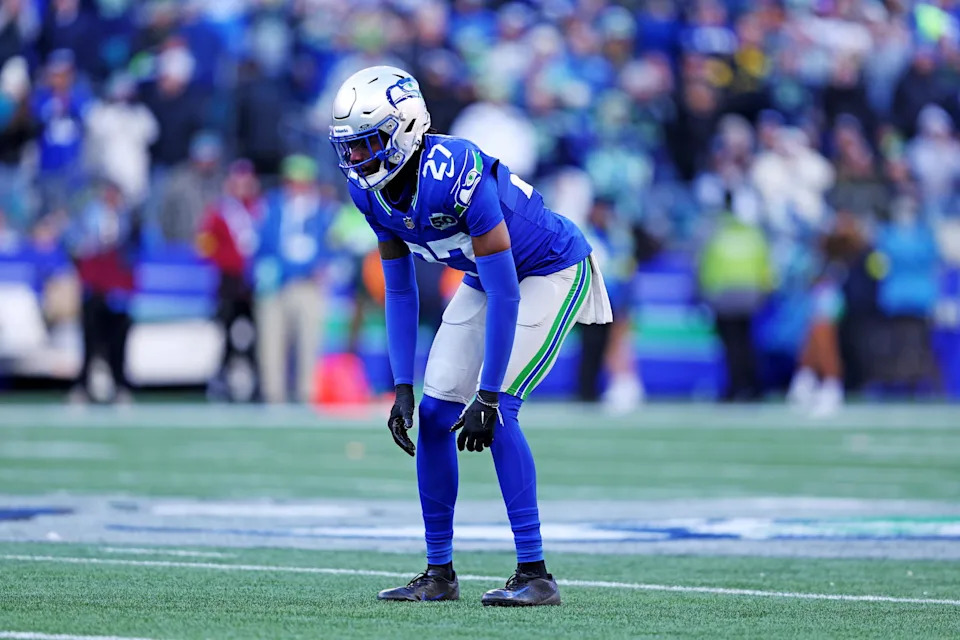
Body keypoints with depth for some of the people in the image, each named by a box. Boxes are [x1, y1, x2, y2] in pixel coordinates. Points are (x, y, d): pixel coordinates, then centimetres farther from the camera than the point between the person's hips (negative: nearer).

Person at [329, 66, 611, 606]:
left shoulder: (455, 176, -36)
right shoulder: (372, 190, -11)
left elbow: (504, 294, -33)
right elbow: (400, 292, -1)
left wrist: (488, 394, -31)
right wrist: (402, 388, -7)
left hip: (551, 272, -8)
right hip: (485, 276, 8)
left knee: (496, 411, -20)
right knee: (435, 414, 1)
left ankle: (535, 575, -16)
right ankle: (440, 574, 11)